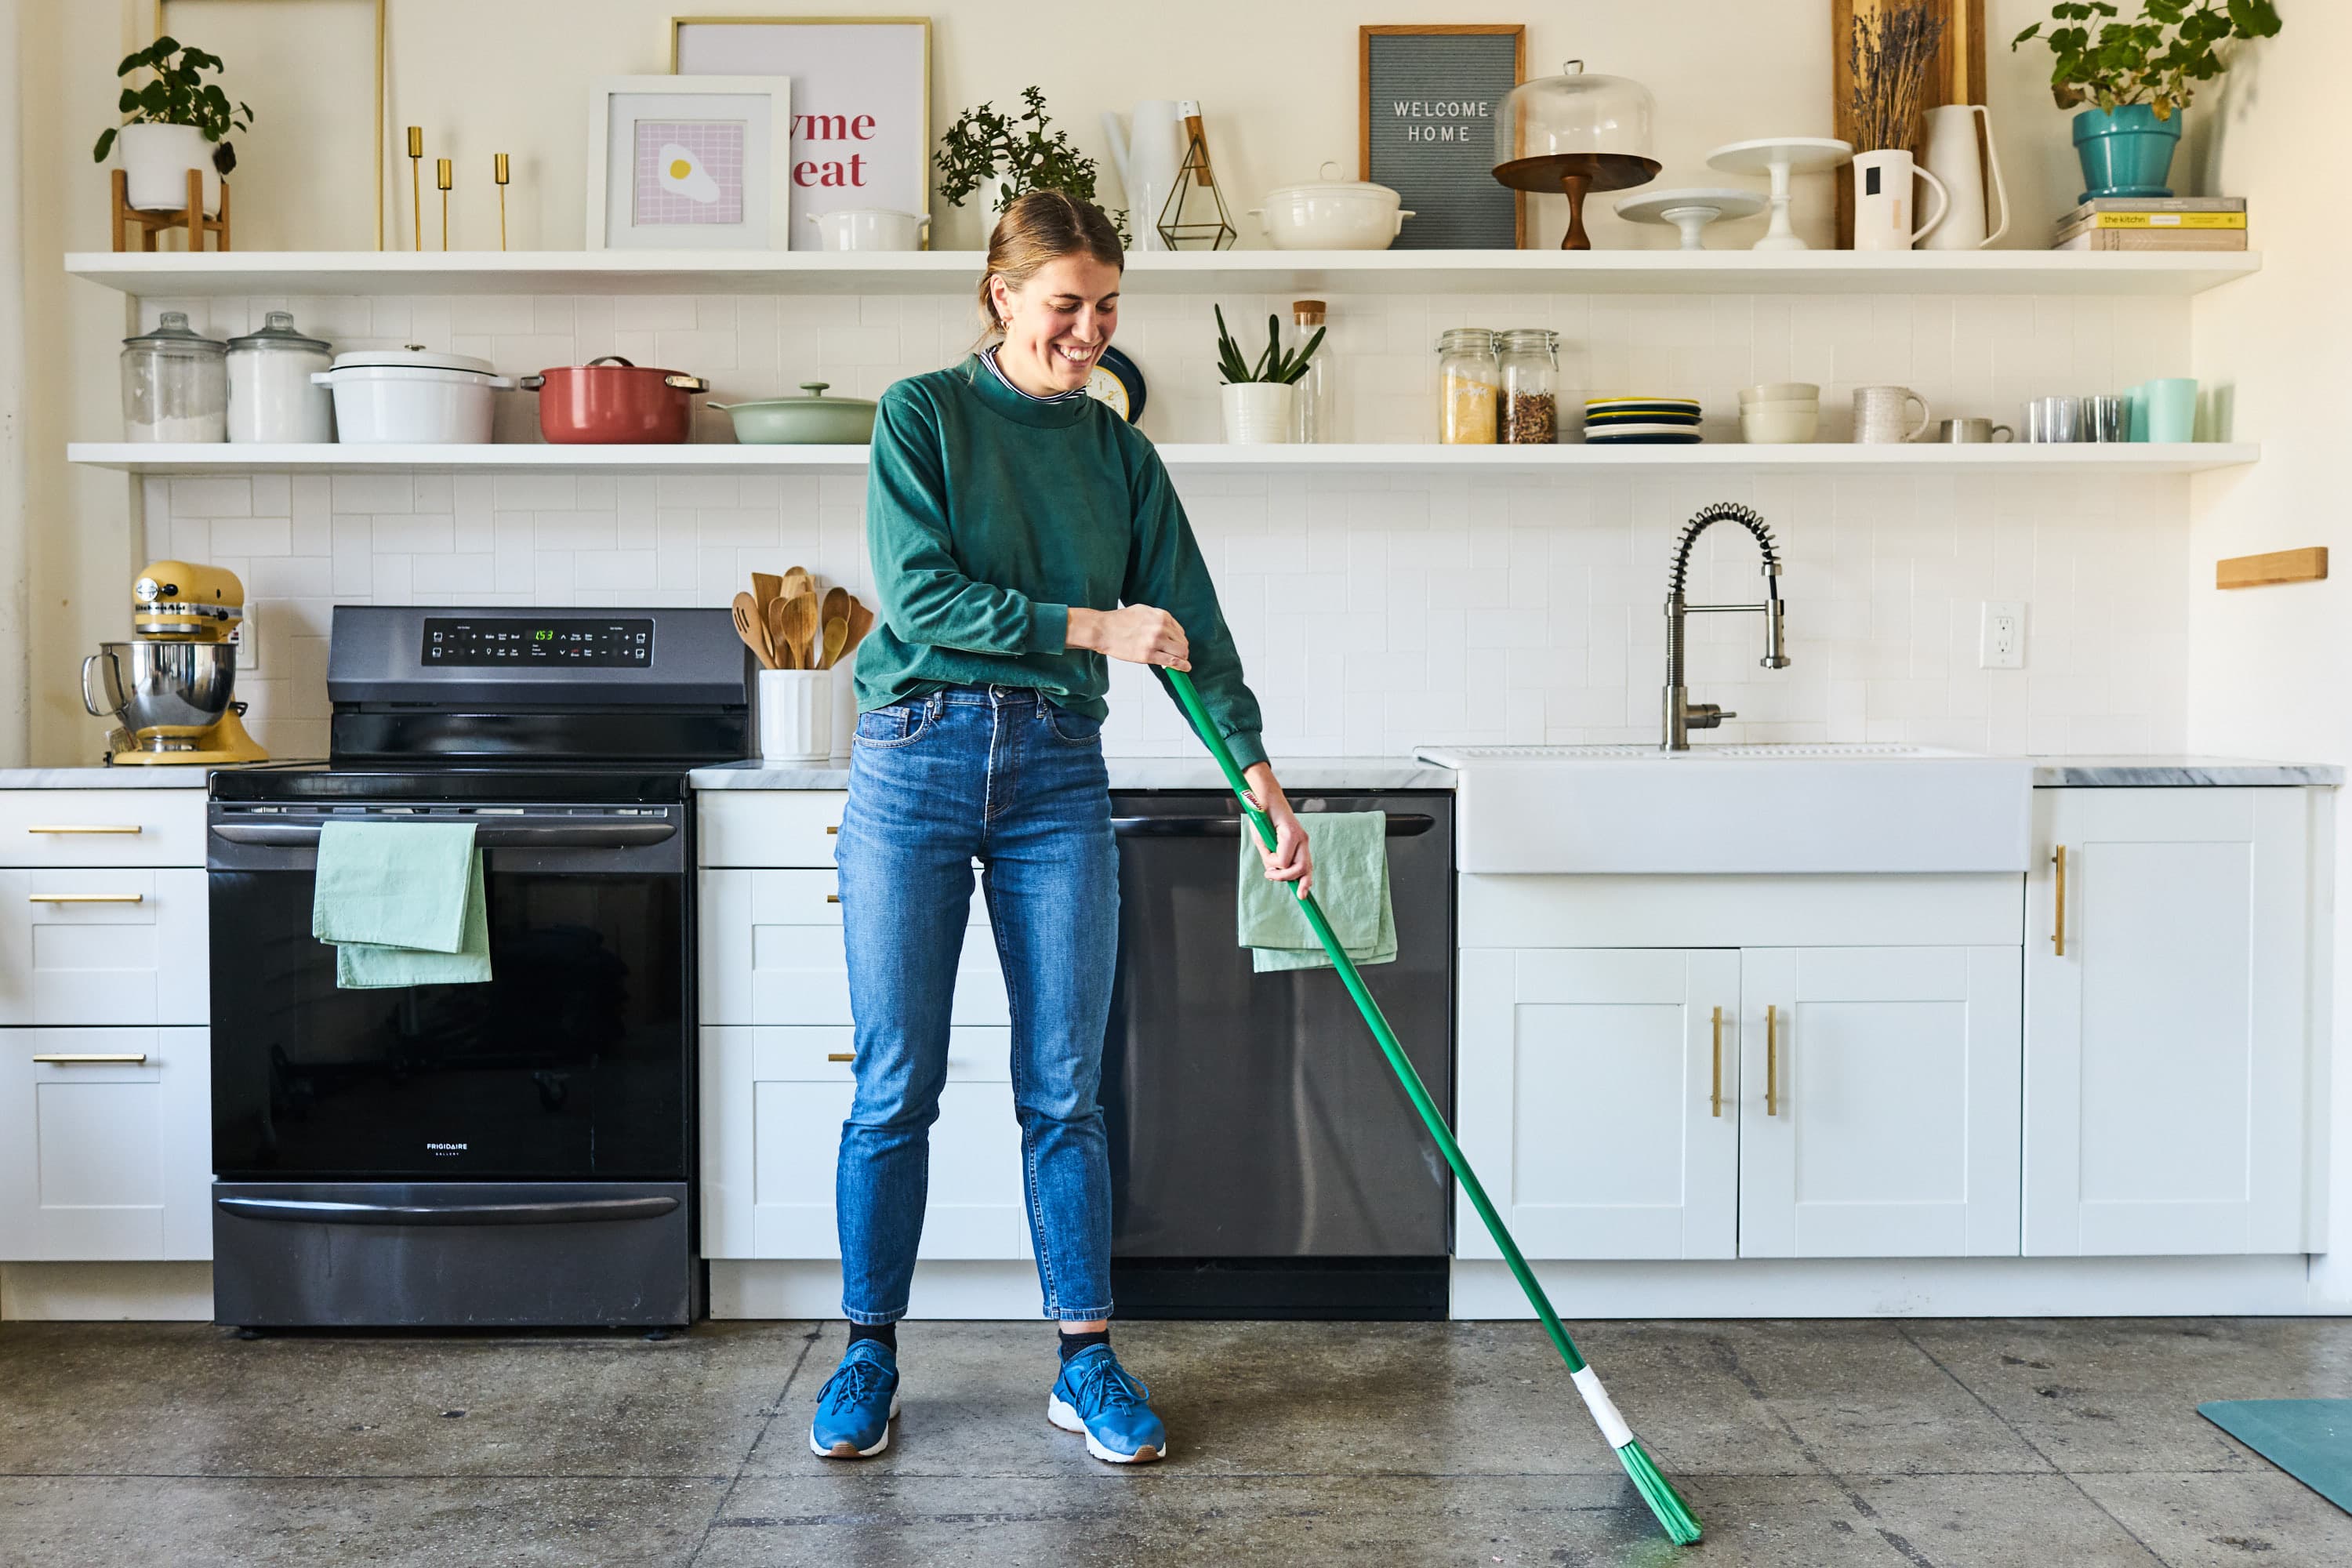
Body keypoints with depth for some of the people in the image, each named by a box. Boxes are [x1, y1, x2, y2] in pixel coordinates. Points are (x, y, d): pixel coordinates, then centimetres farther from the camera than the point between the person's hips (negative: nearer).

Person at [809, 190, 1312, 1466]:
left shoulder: (1119, 453, 10)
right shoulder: (920, 414, 1)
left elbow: (1191, 622, 4)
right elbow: (917, 592, -11)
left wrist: (1260, 773, -7)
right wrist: (1093, 625, -14)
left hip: (1059, 773, 3)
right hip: (916, 760, -2)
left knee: (1064, 1089, 5)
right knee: (895, 1088, 3)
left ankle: (1086, 1360, 17)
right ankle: (869, 1353, 19)